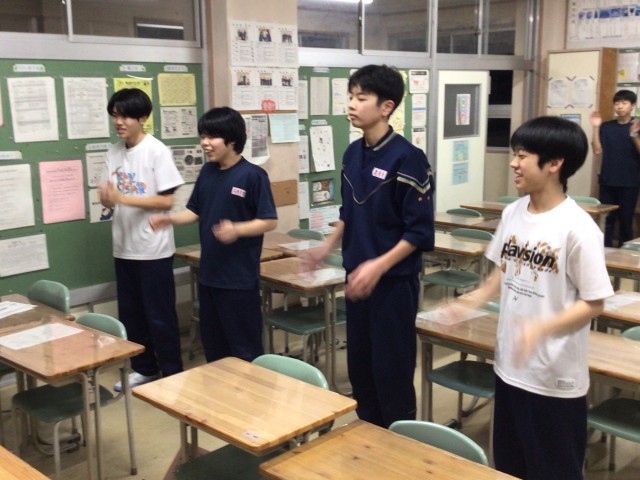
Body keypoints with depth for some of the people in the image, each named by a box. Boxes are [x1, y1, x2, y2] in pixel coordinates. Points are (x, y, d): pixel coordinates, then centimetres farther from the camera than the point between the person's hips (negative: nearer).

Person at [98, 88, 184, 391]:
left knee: (160, 315, 3)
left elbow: (167, 201, -15)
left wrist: (123, 198, -21)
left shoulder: (157, 151, -11)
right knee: (130, 313, 15)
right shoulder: (114, 153, 8)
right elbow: (111, 198, 11)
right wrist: (106, 197, -13)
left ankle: (172, 373, 17)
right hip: (124, 246, 7)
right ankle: (144, 368, 31)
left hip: (153, 248, -6)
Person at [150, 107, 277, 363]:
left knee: (244, 347, 4)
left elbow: (269, 221, -14)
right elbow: (195, 211, 14)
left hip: (240, 277, -7)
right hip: (208, 274, 7)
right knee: (212, 343, 19)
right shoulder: (207, 172, 6)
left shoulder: (253, 175, -14)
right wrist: (170, 219, -4)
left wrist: (236, 230, -29)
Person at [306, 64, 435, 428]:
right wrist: (329, 247, 13)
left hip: (394, 281, -7)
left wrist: (379, 265, -24)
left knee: (391, 371, 3)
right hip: (357, 277, 7)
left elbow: (420, 231, -17)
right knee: (359, 366, 17)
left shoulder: (407, 158, -17)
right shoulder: (353, 153, 5)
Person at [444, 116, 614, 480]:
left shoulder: (578, 228, -21)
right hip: (510, 366, 7)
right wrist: (476, 298, 0)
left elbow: (593, 303, -17)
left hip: (557, 378, -6)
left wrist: (542, 328, -30)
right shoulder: (513, 212, 0)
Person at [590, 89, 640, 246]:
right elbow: (597, 150, 1)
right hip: (607, 181, 2)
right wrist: (596, 128, -7)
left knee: (626, 220, 4)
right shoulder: (606, 126, 7)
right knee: (606, 219, 4)